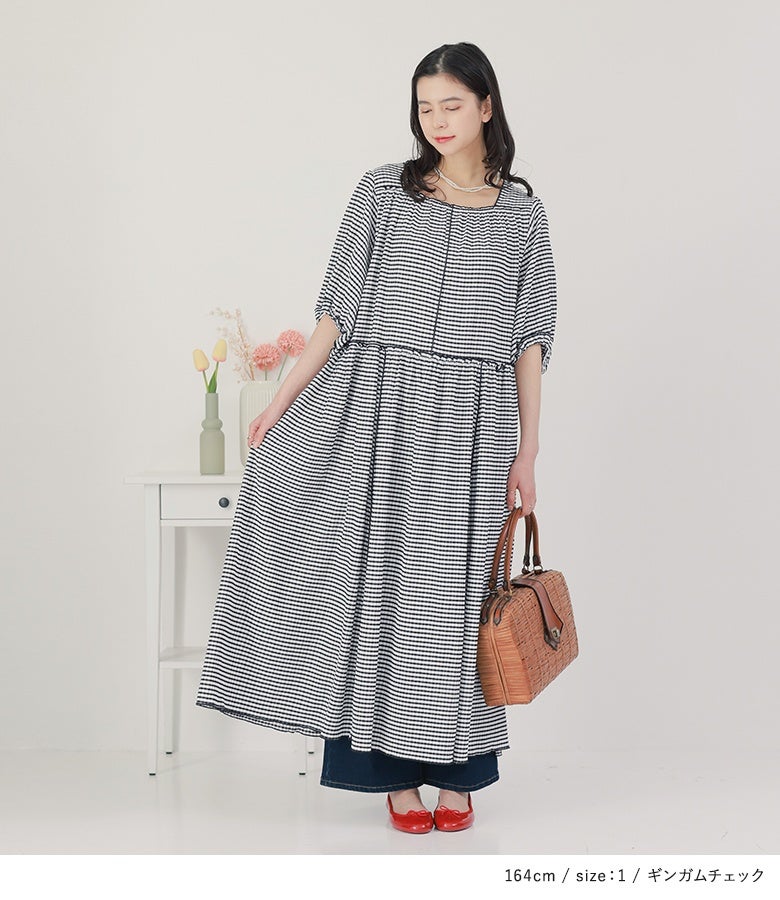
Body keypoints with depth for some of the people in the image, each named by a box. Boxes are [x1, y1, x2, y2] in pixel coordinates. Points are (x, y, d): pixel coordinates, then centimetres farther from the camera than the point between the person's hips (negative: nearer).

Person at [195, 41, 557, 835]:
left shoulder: (521, 211, 7)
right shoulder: (383, 190, 5)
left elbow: (529, 339, 6)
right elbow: (338, 309, 5)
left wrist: (528, 450, 1)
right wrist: (282, 400, 0)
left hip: (471, 422, 0)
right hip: (378, 410, 0)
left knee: (456, 588, 4)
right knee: (383, 581, 1)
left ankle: (455, 772, 16)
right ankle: (396, 770, 13)